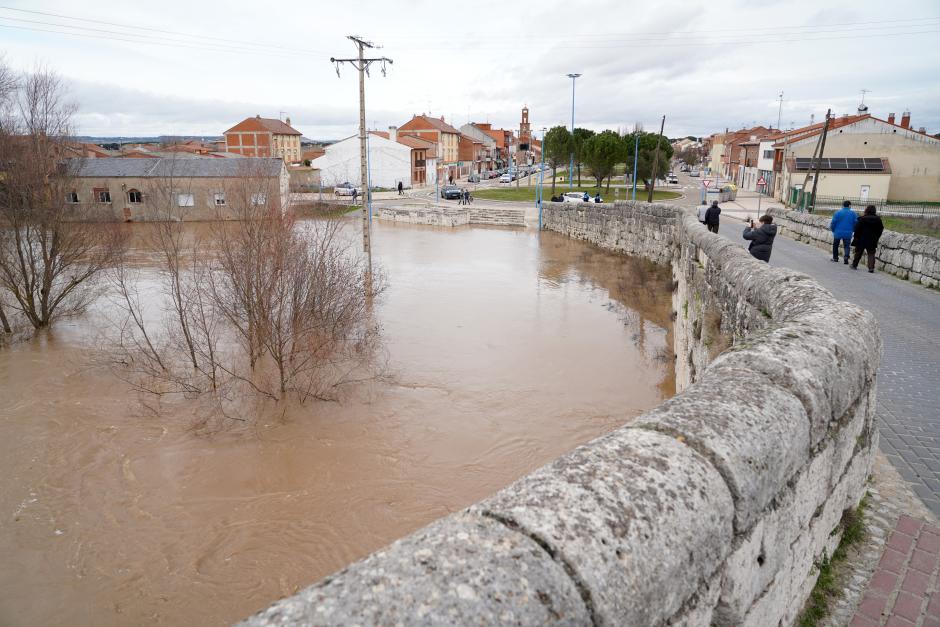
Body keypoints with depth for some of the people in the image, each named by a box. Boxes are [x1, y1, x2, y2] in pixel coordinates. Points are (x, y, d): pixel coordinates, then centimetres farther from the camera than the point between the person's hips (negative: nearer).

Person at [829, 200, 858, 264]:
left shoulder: (838, 213, -7)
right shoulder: (853, 213, -1)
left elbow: (833, 222, -5)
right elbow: (856, 223, 1)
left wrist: (833, 230, 10)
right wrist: (853, 231, 16)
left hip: (838, 233, -1)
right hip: (848, 233, 1)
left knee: (835, 245, 16)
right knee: (846, 246, 7)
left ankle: (835, 258, 23)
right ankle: (846, 257, -16)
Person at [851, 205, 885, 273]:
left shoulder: (862, 219, -13)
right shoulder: (878, 219, 0)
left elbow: (857, 229, -13)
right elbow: (881, 229, 6)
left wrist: (856, 237, -2)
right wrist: (876, 238, 14)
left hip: (861, 239, -2)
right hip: (872, 240, 2)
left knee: (858, 252, 12)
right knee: (871, 253, 6)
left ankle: (854, 265, 22)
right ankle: (871, 267, -4)